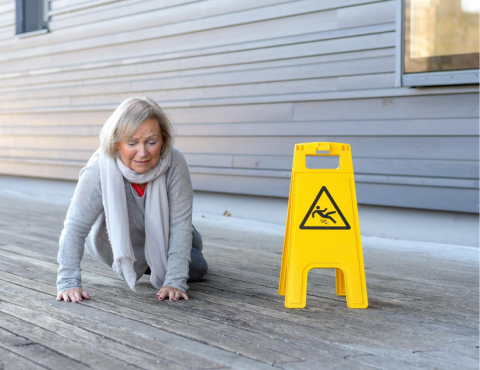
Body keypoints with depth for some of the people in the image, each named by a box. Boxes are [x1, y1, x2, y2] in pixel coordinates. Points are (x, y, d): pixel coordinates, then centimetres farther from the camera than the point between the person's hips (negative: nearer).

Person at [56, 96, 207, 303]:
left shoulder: (174, 164, -35)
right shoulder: (98, 172, -41)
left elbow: (180, 224, -29)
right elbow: (75, 228, -34)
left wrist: (175, 281, -31)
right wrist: (68, 282, -36)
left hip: (160, 237, 2)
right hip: (116, 245, -2)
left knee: (197, 269, 13)